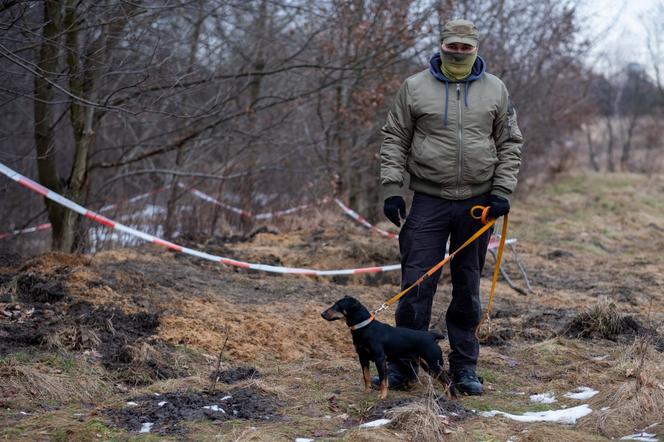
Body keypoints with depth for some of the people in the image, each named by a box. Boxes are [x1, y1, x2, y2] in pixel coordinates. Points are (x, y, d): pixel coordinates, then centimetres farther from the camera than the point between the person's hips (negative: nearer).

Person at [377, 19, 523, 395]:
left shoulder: (495, 90, 6)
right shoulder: (415, 87, 2)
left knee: (468, 289, 9)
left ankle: (465, 367, 18)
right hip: (428, 201, -1)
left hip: (476, 204, 2)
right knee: (417, 284, -4)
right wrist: (392, 189, -4)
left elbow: (510, 144, 8)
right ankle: (403, 365, 6)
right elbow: (394, 140, 4)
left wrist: (502, 191, -2)